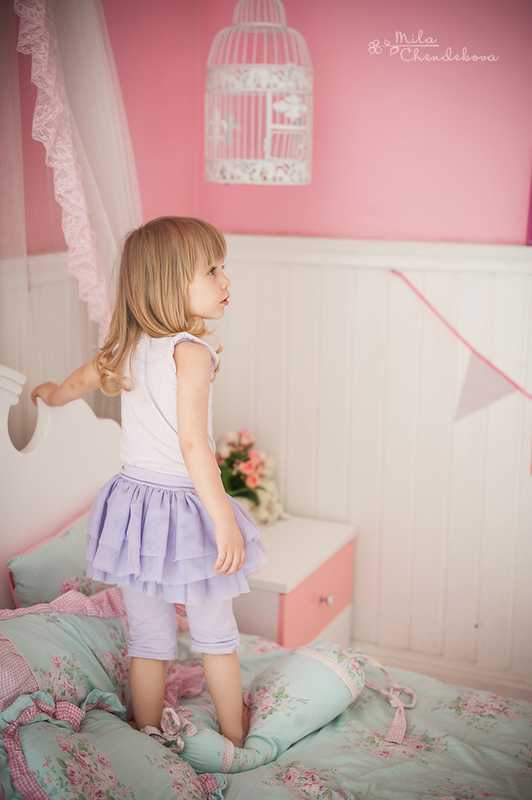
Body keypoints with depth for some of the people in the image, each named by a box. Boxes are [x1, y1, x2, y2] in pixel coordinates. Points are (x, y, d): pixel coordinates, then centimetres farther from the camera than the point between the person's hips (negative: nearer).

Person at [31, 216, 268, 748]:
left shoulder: (128, 348, 2)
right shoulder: (191, 351, -19)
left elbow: (83, 379, 21)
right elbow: (193, 443, -26)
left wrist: (51, 394, 42)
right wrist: (223, 517, -26)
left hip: (134, 500, 5)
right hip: (186, 505, -5)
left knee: (148, 638, 17)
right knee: (216, 634, 16)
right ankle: (234, 733, 33)